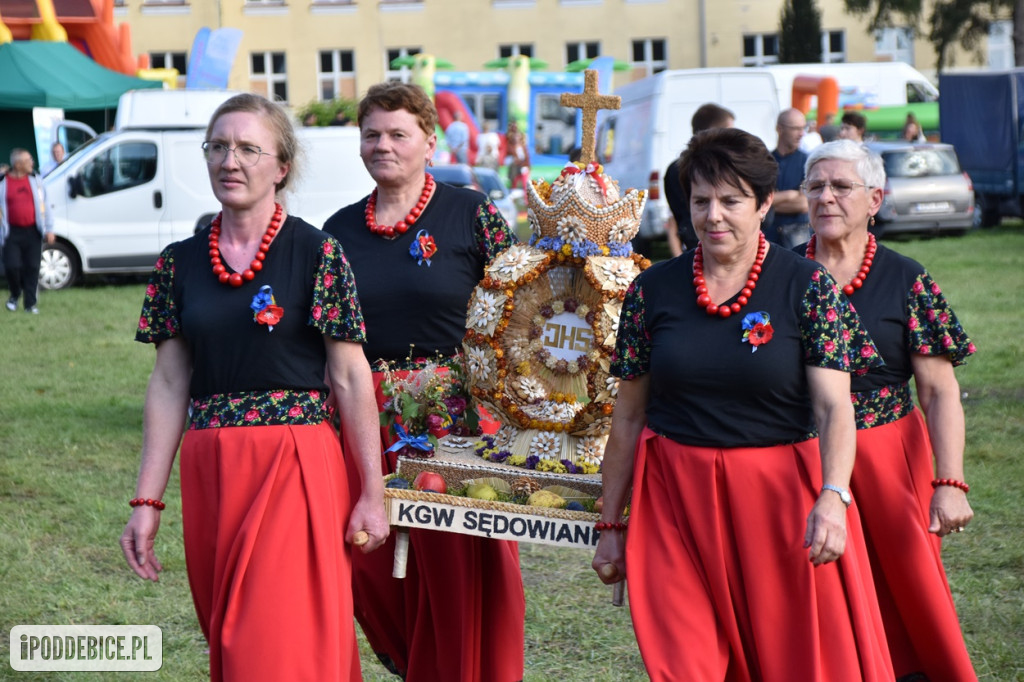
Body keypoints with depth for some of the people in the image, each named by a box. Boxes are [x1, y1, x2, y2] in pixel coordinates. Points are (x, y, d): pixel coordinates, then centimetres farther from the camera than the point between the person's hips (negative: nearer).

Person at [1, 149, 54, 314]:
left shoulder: (35, 180, 7)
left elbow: (44, 206, 10)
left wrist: (49, 229, 4)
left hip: (33, 232, 2)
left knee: (32, 268, 0)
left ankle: (30, 304, 8)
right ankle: (15, 295, 21)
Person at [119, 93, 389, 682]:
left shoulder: (316, 253, -4)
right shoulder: (181, 263, 8)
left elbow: (351, 379, -4)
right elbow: (169, 385, 8)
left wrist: (372, 494, -5)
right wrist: (147, 501, 4)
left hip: (297, 466, -4)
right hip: (210, 476, 5)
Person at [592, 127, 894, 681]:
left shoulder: (807, 287, -3)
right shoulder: (653, 291, 4)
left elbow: (834, 406, -10)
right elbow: (628, 416, 9)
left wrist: (833, 497, -27)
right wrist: (611, 525, 9)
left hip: (782, 497, -1)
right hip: (677, 506, 2)